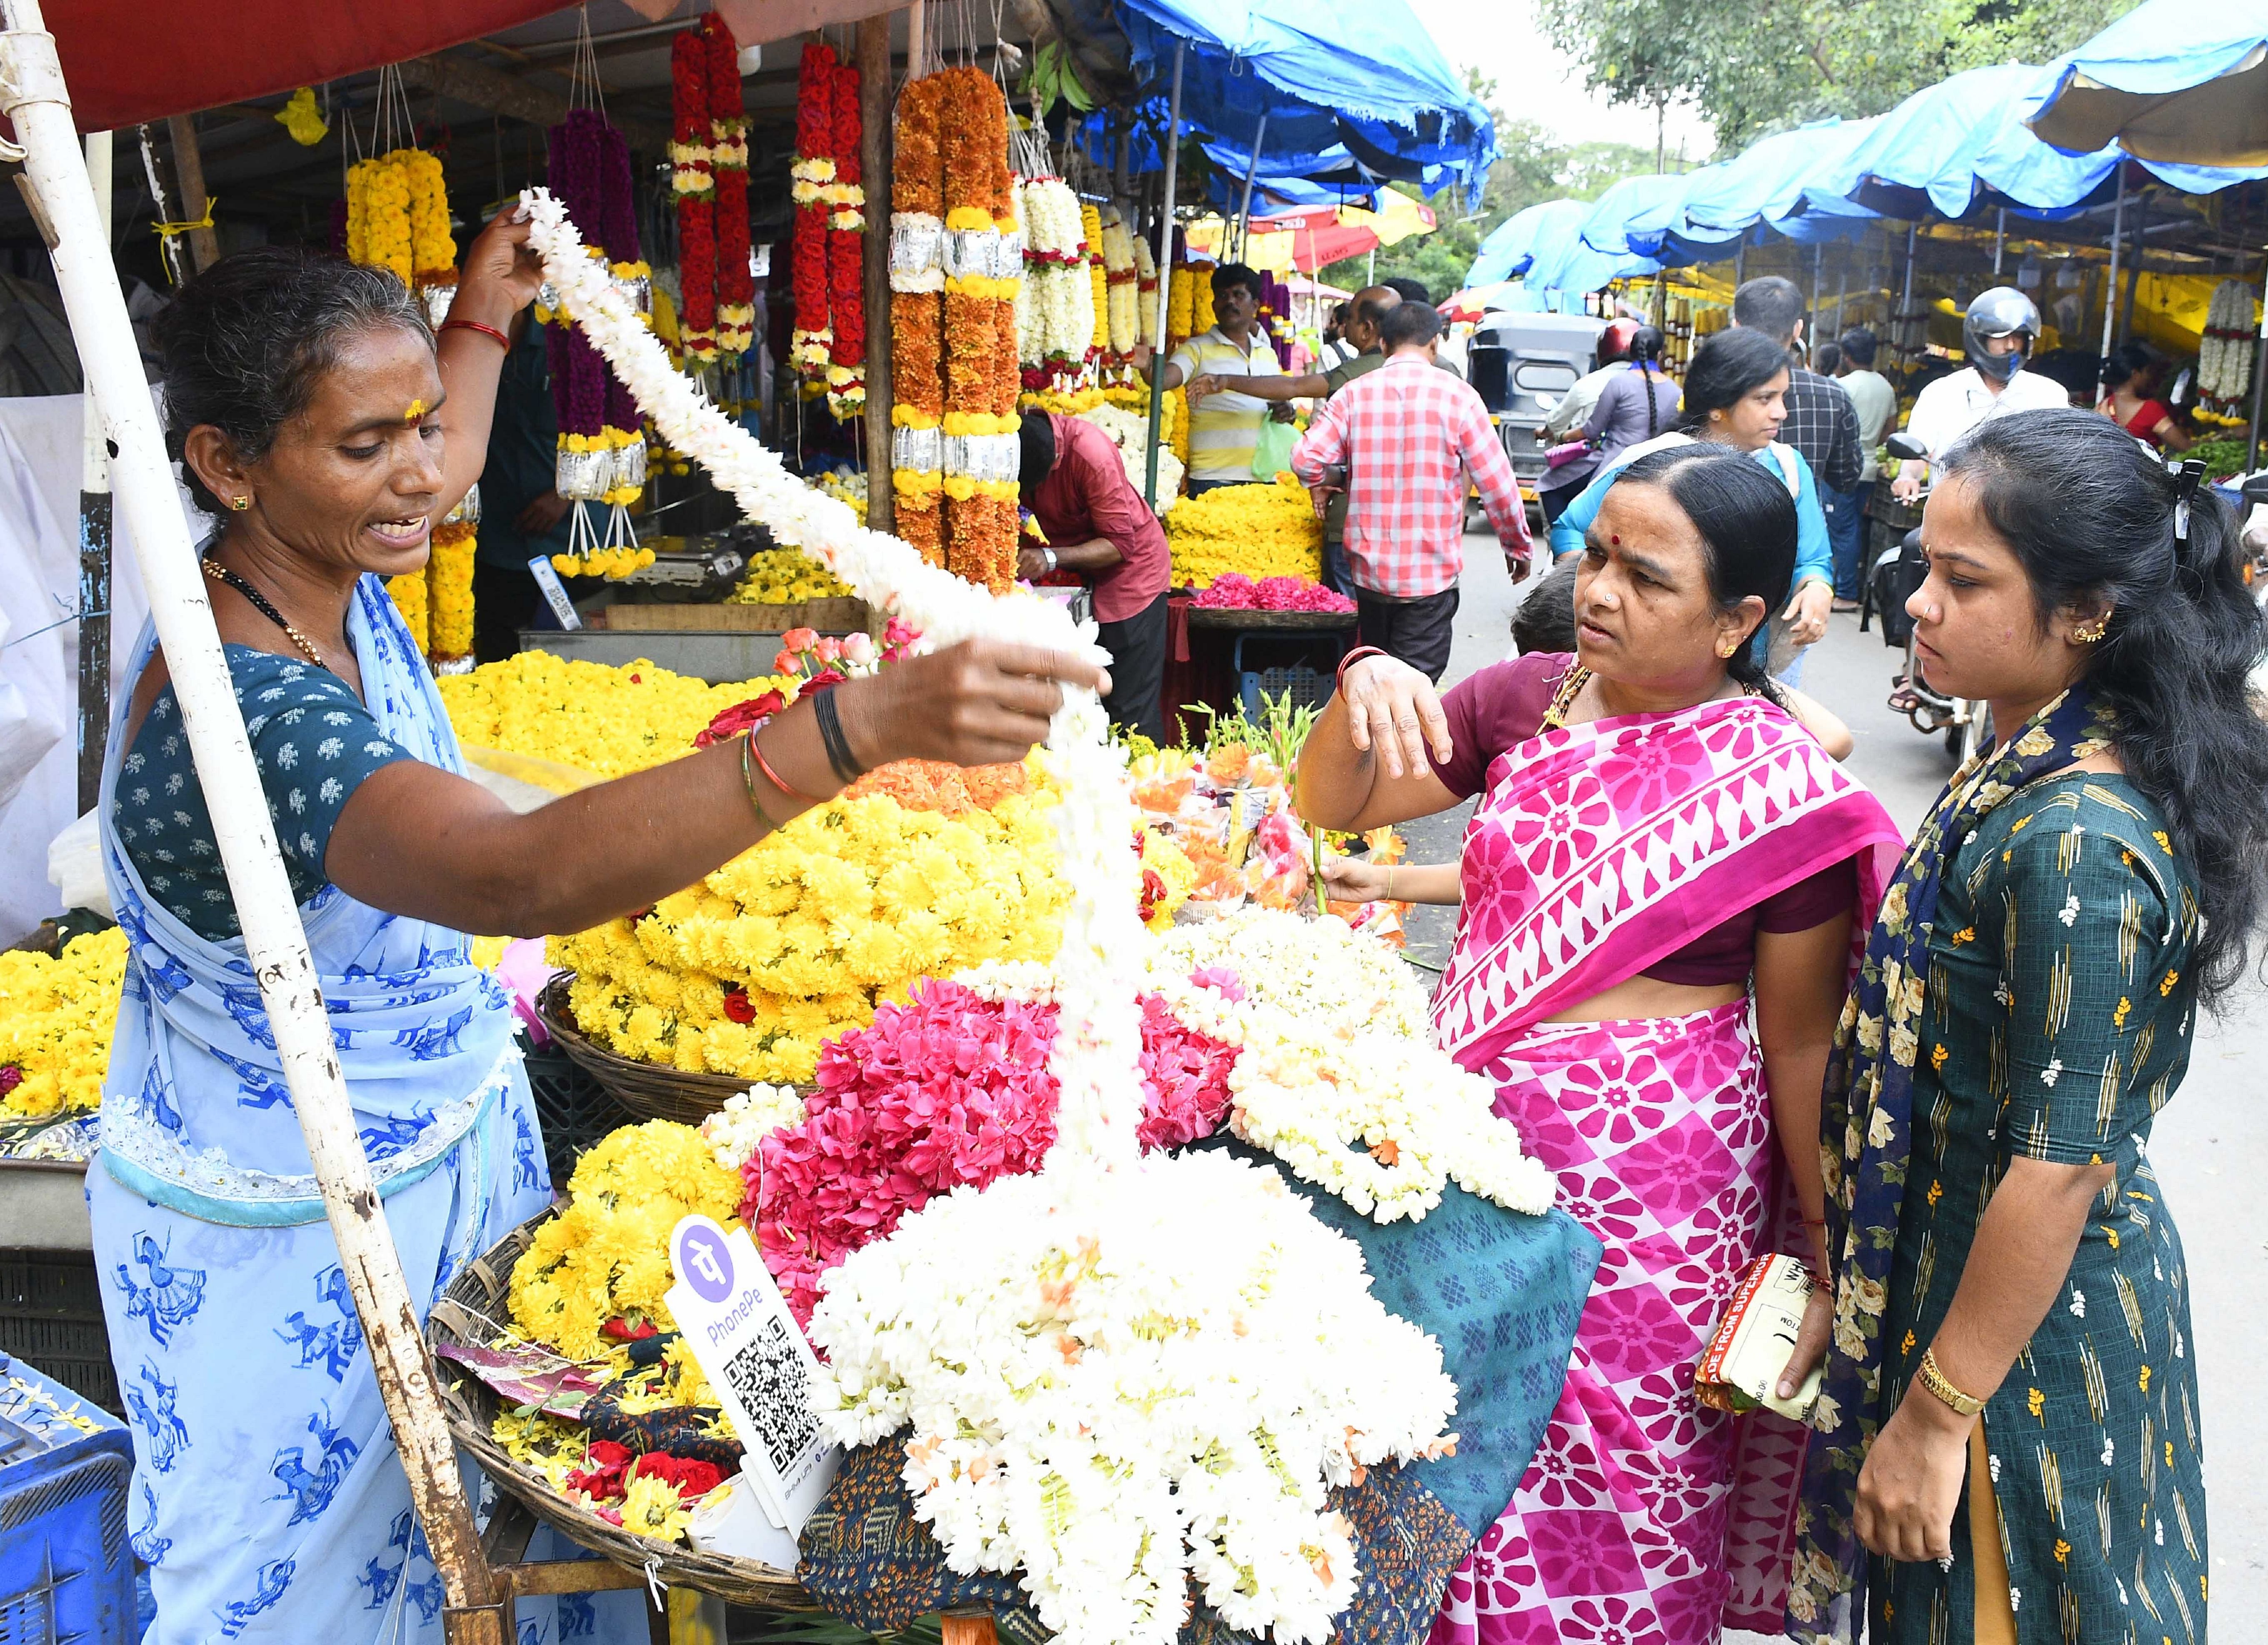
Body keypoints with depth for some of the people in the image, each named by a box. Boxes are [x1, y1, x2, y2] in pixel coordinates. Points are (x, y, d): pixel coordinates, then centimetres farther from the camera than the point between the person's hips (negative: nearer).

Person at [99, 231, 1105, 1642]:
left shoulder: (325, 576, -6)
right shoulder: (235, 711, -35)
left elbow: (438, 484, 21)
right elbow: (518, 878, -53)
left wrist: (486, 317, 23)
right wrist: (860, 724, -61)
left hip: (439, 1141, 8)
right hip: (294, 1246, -8)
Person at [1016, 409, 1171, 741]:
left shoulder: (1091, 454, -32)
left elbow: (1120, 544, -27)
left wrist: (1051, 558, -38)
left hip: (1129, 567, -6)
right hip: (1067, 573, 6)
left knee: (1130, 709, -9)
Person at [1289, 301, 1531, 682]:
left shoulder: (1354, 394, 0)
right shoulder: (1457, 396, -6)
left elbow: (1305, 460, -10)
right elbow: (1497, 485, -5)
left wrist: (1321, 485, 14)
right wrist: (1518, 547, 9)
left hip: (1368, 568, 3)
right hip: (1431, 575, -3)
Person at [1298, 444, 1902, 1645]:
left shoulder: (1781, 789, -12)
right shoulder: (1525, 699, 0)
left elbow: (1800, 1037, -6)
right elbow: (1331, 807, 6)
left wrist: (1824, 1242, 1)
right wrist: (1361, 690, -13)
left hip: (1649, 1174, -4)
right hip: (1469, 1129, 4)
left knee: (1611, 1466, 11)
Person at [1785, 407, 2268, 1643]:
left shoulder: (2077, 846, -28)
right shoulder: (2035, 768, 1)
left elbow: (2061, 1167, -26)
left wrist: (1933, 1417, -18)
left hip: (2030, 1317, -8)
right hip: (1954, 1252, 8)